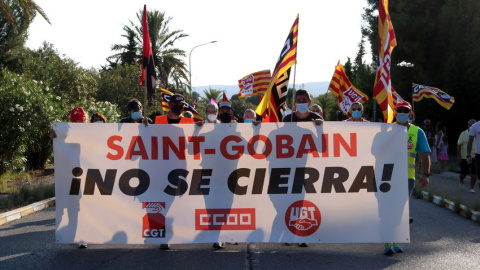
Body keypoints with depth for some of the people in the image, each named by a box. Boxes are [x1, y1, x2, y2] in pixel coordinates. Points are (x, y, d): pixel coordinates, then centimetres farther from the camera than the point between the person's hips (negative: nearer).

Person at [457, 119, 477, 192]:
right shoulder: (463, 134, -2)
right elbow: (459, 145, -3)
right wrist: (459, 155, -10)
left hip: (475, 157, 1)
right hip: (464, 157, -1)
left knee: (474, 173, -4)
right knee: (464, 172, 6)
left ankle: (472, 187, 4)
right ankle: (461, 180, 38)